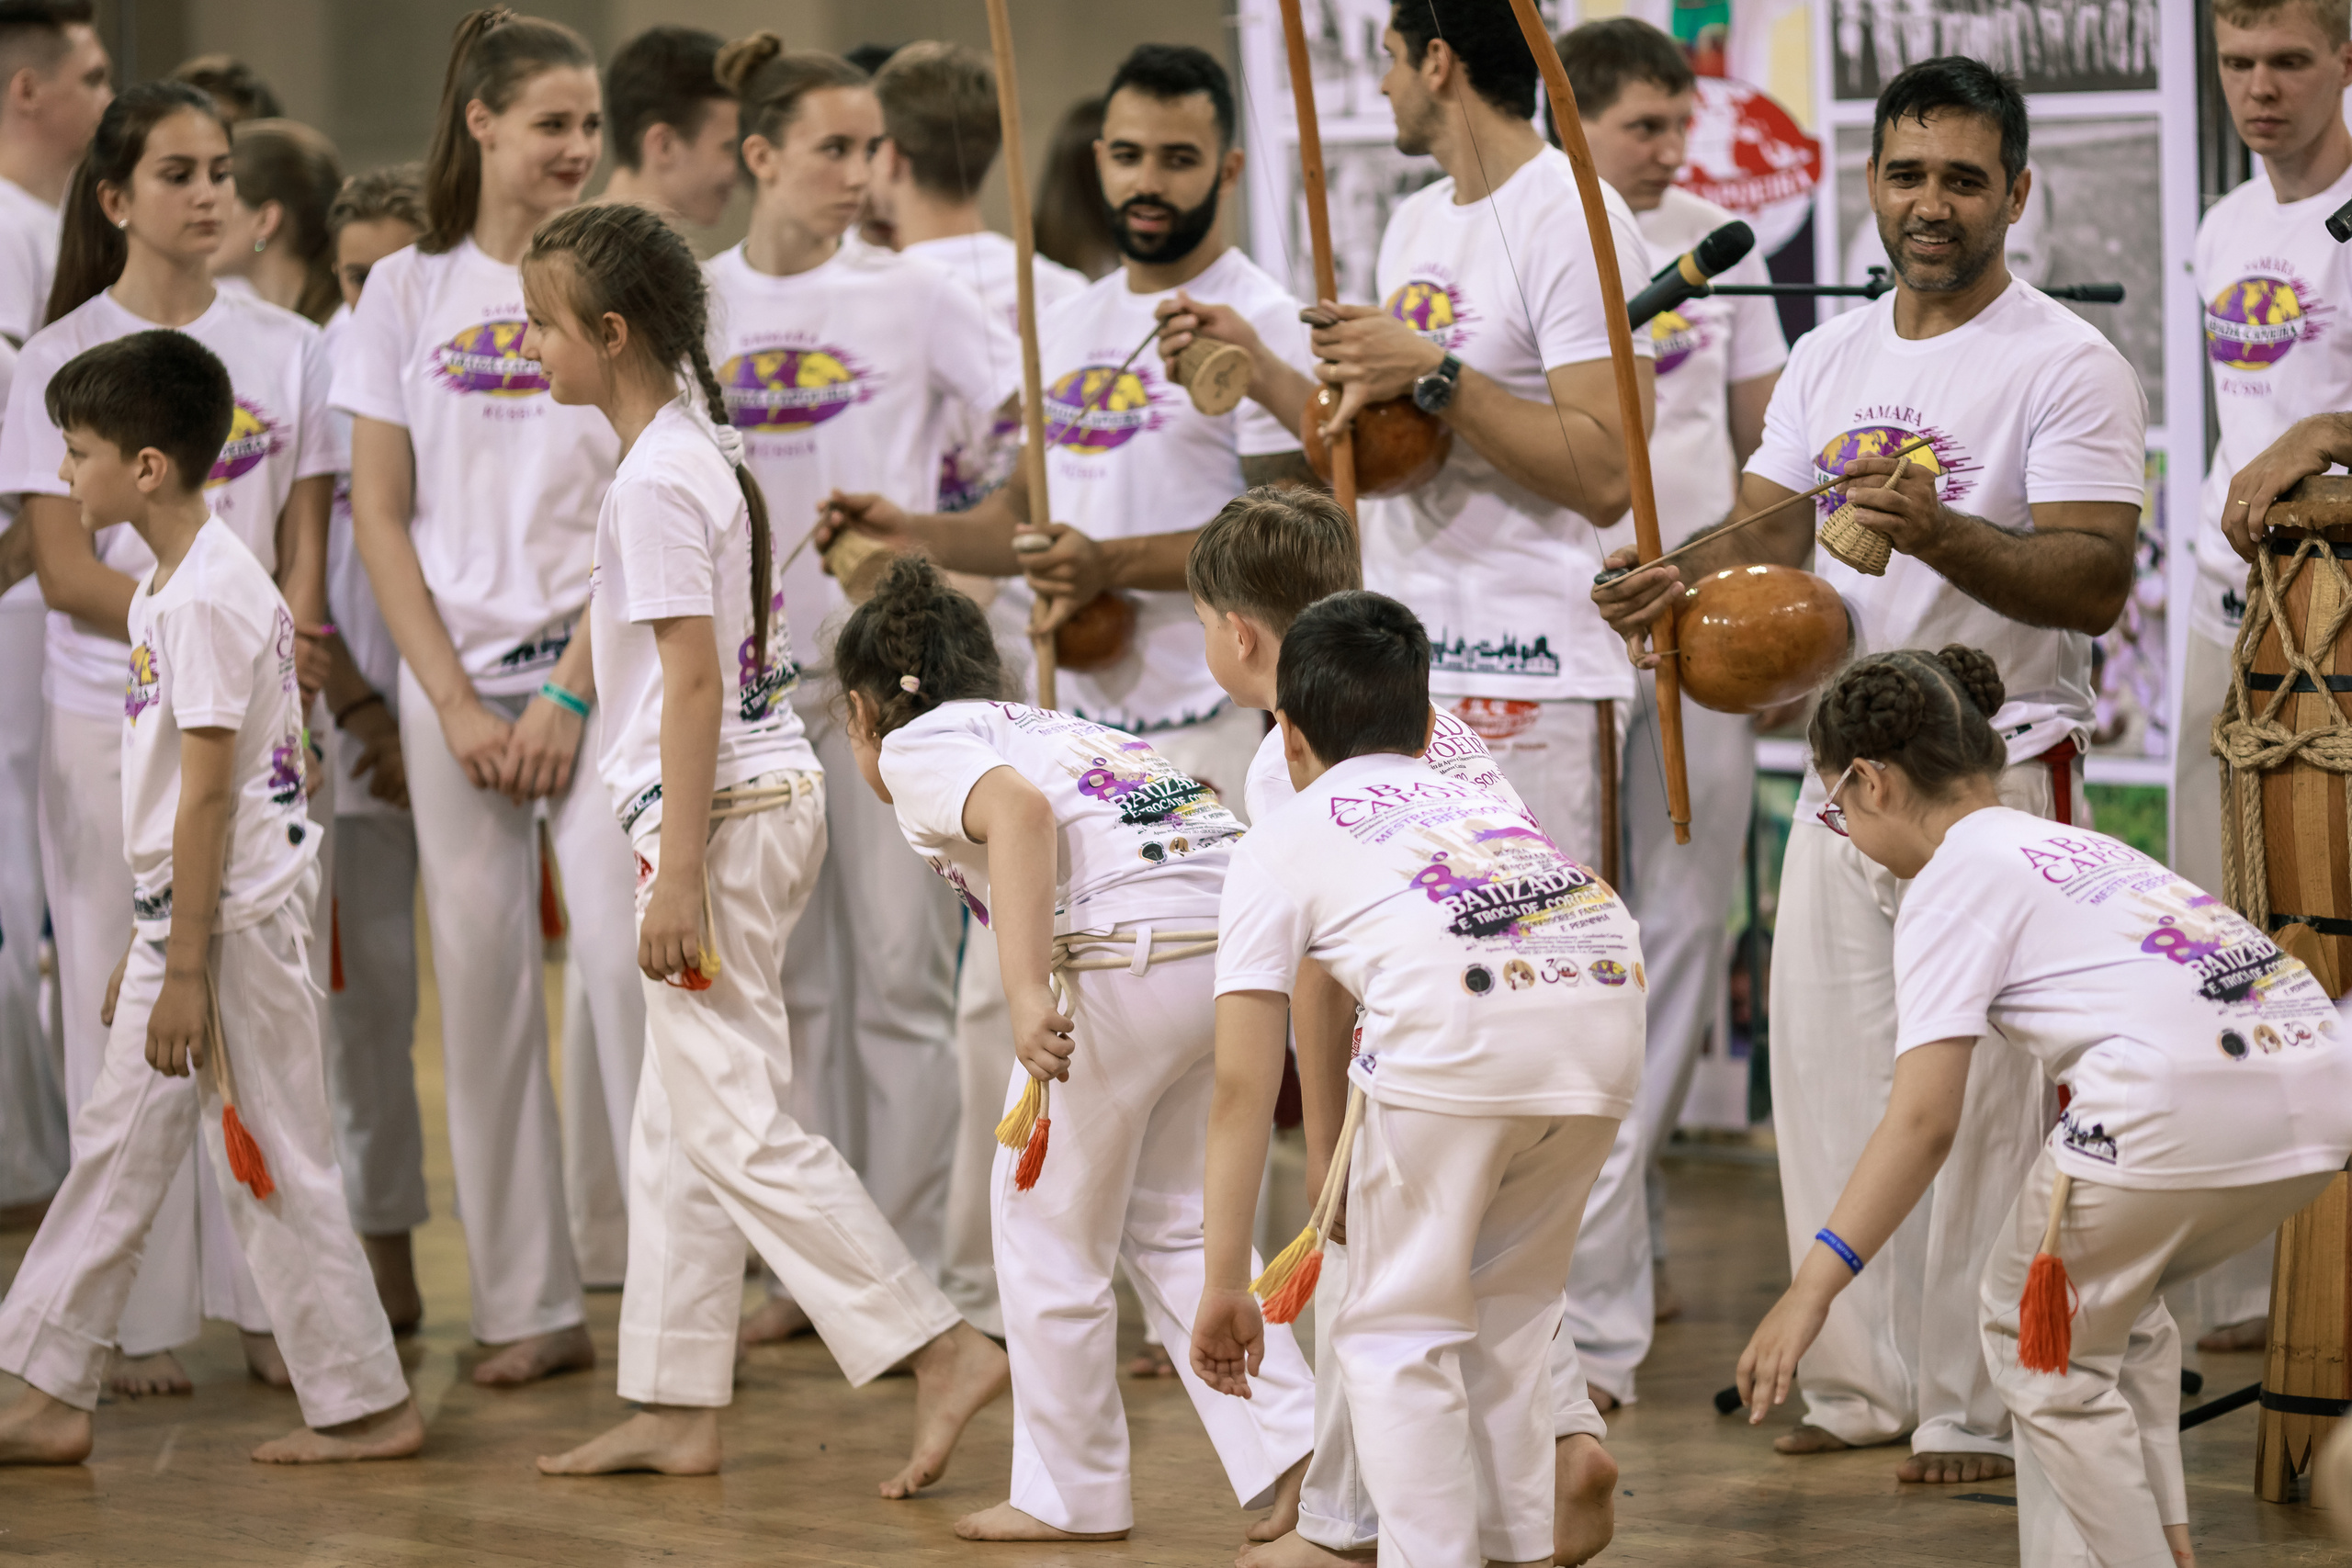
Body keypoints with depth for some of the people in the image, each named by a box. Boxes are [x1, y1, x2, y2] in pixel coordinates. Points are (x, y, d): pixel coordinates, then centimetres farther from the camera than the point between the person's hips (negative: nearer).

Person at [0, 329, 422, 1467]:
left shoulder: (212, 596, -18)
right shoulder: (166, 585, 13)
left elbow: (207, 793, -20)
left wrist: (187, 970, -20)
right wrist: (148, 949, 20)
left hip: (236, 917, -10)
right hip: (182, 911, 10)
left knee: (272, 1166, -3)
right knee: (118, 1148, 12)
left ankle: (368, 1404, 5)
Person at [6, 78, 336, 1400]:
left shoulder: (287, 350, 7)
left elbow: (304, 558, 6)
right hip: (111, 723, -2)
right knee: (128, 1008, 0)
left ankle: (268, 1303, 6)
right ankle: (143, 1318, 5)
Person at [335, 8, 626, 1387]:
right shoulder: (409, 292, 7)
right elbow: (382, 513, 5)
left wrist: (573, 694, -9)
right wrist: (456, 702, -3)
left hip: (597, 664, -1)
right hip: (454, 672, 1)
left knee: (628, 956, -12)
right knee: (483, 978, 1)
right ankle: (531, 1307, 8)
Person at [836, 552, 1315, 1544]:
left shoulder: (915, 748, 7)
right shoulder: (1058, 726, 31)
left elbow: (1017, 809, -15)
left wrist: (1027, 994, -23)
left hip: (1132, 959, -7)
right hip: (1248, 938, 7)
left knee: (1050, 1226, 11)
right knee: (1176, 1227, 20)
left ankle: (1070, 1493, 20)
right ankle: (1291, 1453, 7)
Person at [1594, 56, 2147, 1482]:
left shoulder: (2067, 365, -8)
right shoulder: (1829, 361, 14)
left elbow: (2096, 579, -18)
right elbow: (1775, 528, 10)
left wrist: (1938, 533, -34)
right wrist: (1687, 578, -12)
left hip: (1999, 772, -7)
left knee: (1984, 1099, -5)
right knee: (1832, 1079, 9)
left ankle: (1983, 1410, 2)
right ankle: (1863, 1386, 19)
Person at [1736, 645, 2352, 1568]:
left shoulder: (1955, 880, 5)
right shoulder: (2072, 844, 29)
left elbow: (1924, 1121, -6)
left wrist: (1811, 1289, -6)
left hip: (2176, 1106, -8)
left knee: (2033, 1330, 14)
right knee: (2114, 1305, 29)